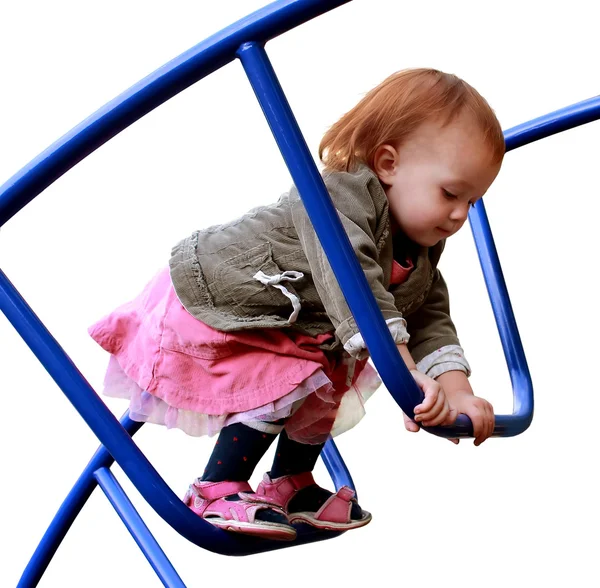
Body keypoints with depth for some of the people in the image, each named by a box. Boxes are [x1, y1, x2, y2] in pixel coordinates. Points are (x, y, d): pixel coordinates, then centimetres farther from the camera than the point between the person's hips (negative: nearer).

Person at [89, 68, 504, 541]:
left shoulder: (421, 254, -4)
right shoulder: (341, 196, -34)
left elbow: (431, 321, -9)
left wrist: (457, 392, -26)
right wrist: (408, 379, -51)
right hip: (209, 300, -9)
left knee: (332, 379, 11)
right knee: (289, 380, -23)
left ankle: (290, 485, 29)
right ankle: (216, 490, -10)